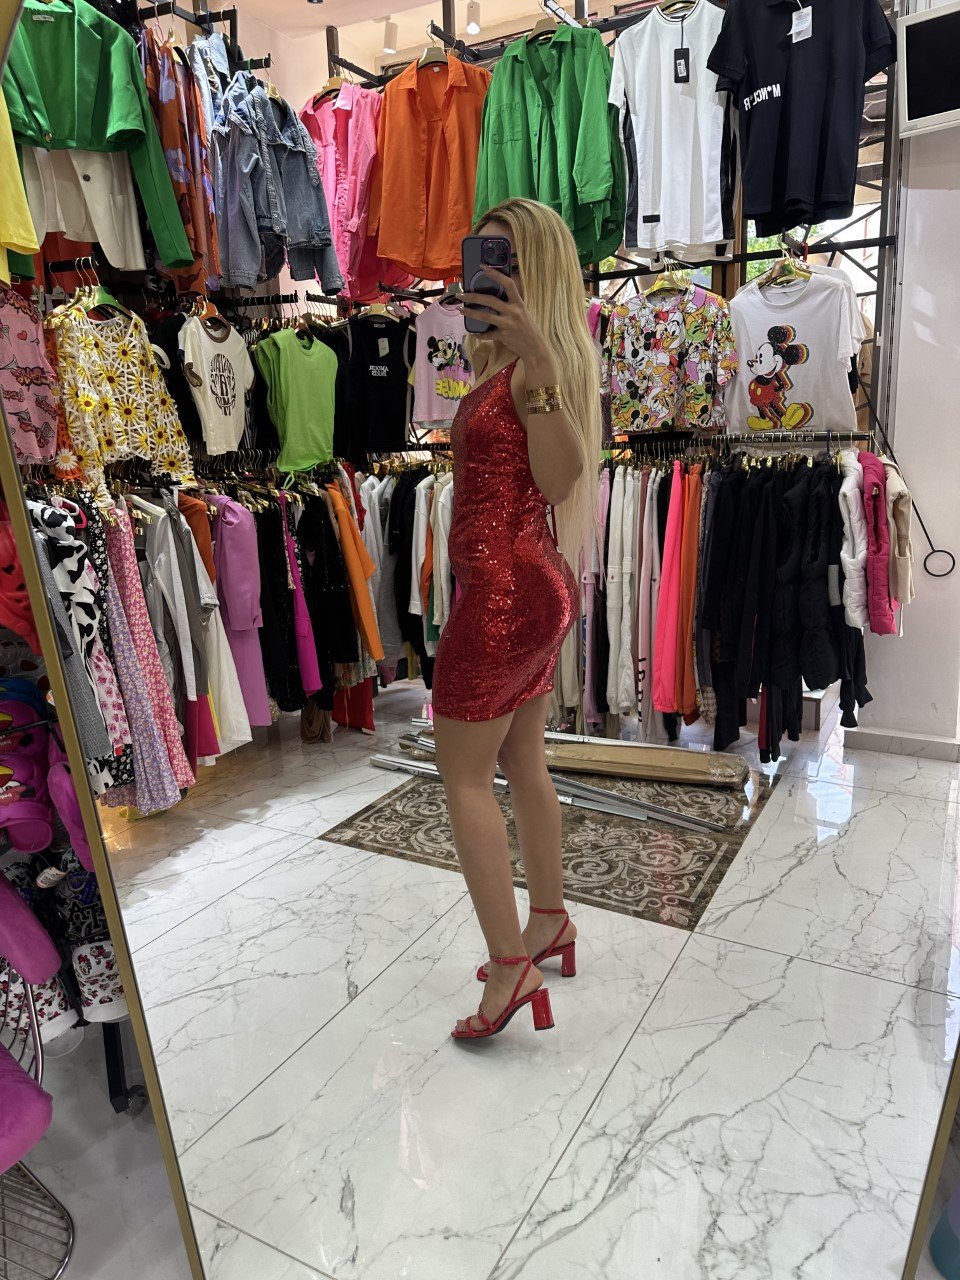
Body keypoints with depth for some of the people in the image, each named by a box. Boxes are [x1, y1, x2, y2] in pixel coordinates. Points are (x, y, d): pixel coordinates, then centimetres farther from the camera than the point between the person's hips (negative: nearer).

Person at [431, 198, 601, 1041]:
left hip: (505, 589, -10)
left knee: (464, 773, 0)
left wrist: (540, 365, -33)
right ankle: (549, 925, 34)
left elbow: (559, 476, -25)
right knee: (523, 764, 18)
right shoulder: (503, 357, 15)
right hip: (538, 583, 10)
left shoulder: (542, 361, -13)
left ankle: (513, 966, 9)